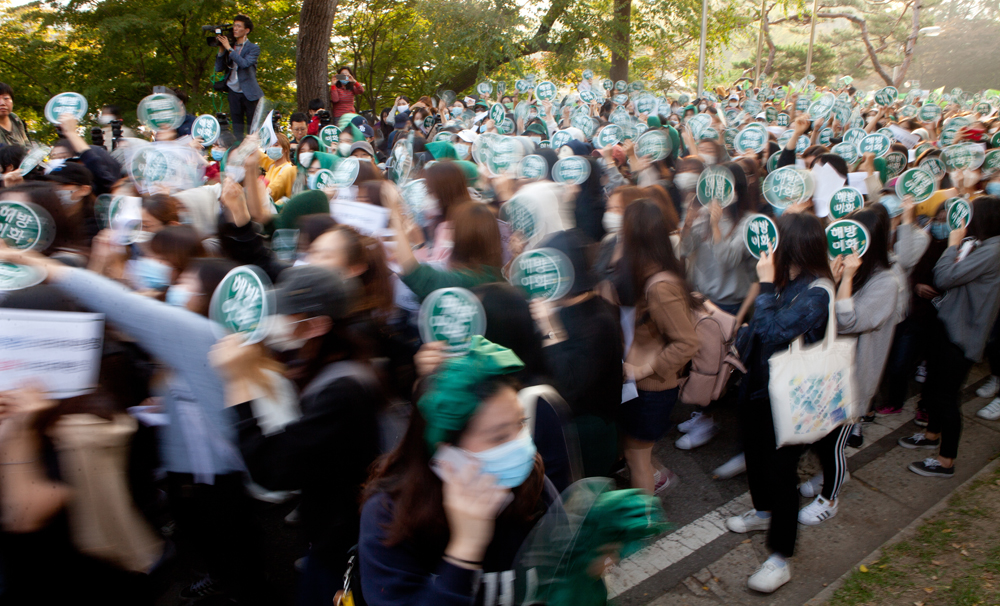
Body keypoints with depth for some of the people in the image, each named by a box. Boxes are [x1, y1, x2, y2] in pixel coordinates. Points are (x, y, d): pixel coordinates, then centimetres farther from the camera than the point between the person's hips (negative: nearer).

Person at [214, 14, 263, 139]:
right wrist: (221, 50, 0)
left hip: (249, 93, -4)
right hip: (234, 92, 4)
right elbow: (218, 68, 10)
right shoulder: (229, 47, 14)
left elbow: (245, 63, -17)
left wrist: (229, 49, -13)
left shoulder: (253, 48, 1)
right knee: (237, 127, 5)